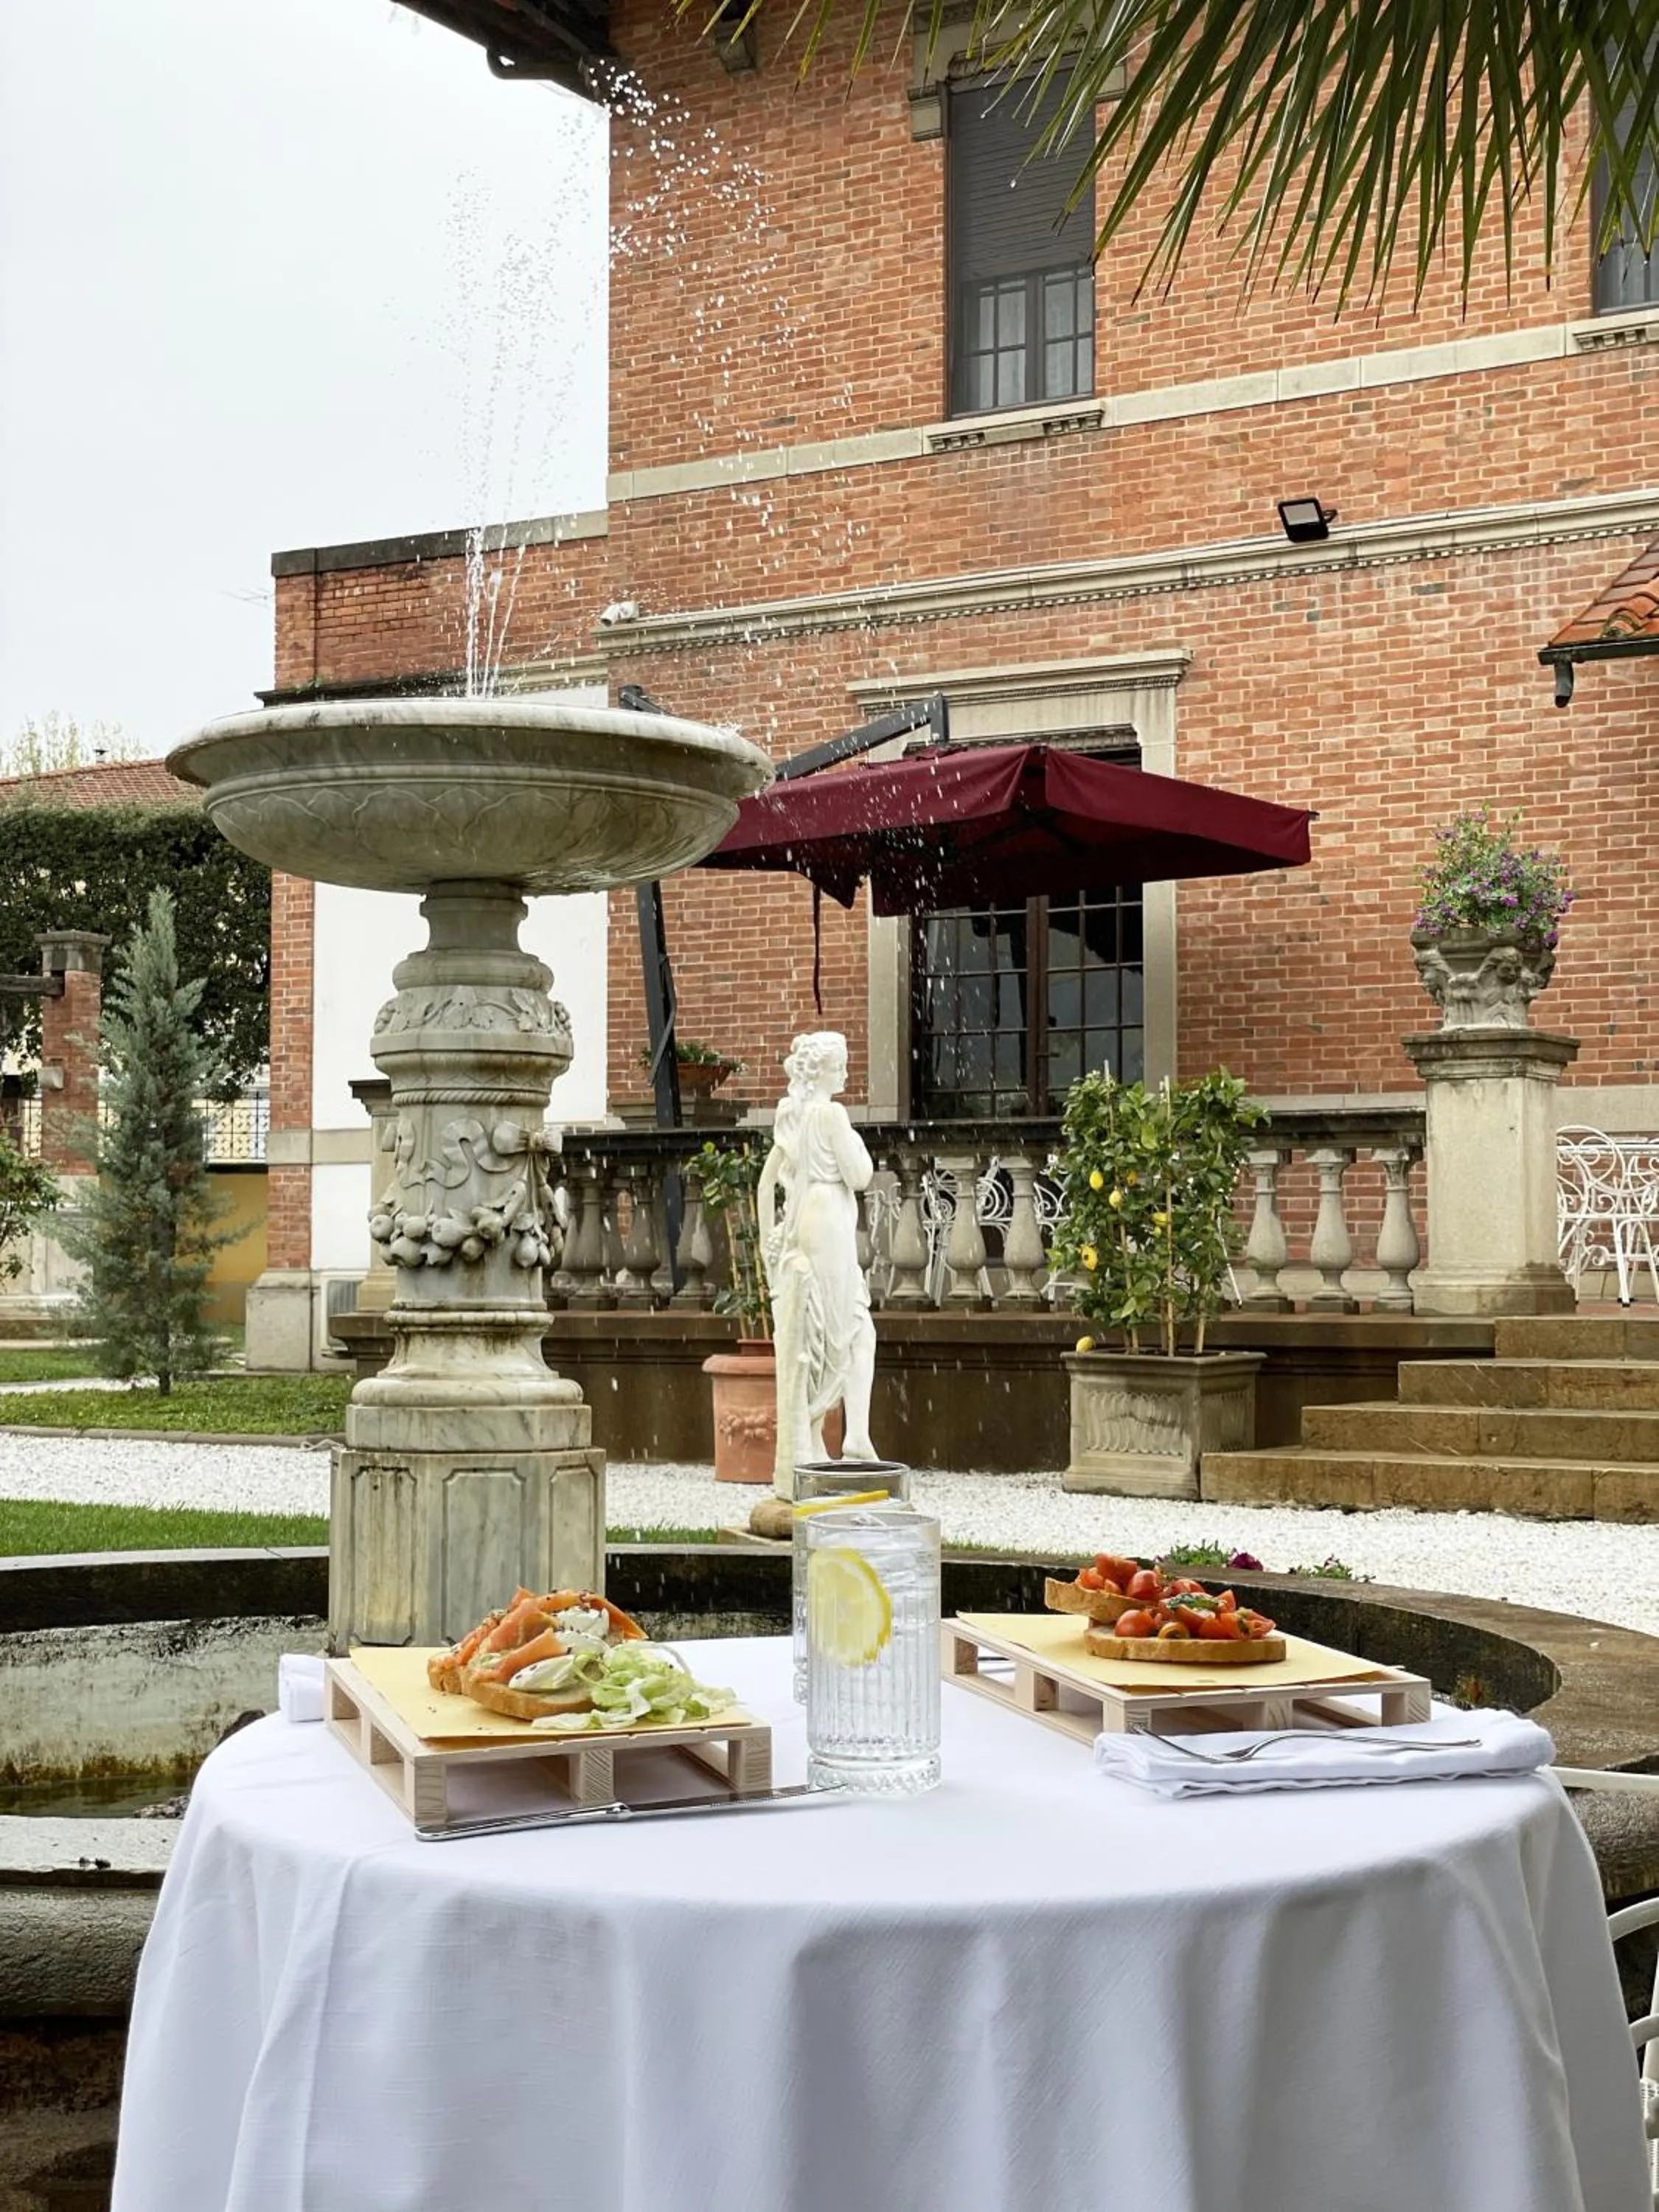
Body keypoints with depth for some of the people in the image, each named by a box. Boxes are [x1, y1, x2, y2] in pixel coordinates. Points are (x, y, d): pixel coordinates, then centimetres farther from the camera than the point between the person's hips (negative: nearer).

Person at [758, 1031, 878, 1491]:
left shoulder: (791, 1117, 13)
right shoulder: (831, 1113, -10)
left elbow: (766, 1182, 16)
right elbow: (858, 1176, -11)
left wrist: (768, 1238, 18)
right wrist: (857, 1143, 6)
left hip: (795, 1230, 8)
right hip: (827, 1228, -8)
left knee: (800, 1342, 10)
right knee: (858, 1332, 0)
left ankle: (804, 1449, 11)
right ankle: (857, 1435, -8)